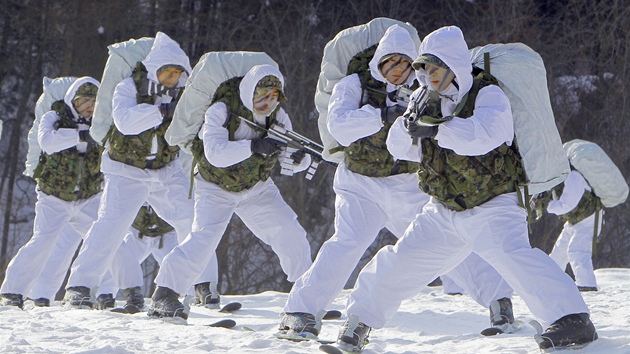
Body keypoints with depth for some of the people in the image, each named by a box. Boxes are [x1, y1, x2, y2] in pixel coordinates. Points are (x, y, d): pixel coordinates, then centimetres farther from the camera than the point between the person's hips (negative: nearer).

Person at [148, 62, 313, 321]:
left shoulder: (278, 117, -9)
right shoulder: (220, 112, -24)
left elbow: (289, 162, -7)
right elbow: (215, 153, -39)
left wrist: (299, 158, -32)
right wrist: (253, 146, -50)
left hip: (257, 188, 5)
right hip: (216, 187, -5)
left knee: (290, 233, -5)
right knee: (204, 237, -24)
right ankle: (164, 295, -20)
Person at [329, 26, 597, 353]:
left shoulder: (488, 95, -13)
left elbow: (485, 133, -33)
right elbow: (398, 147, 2)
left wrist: (437, 129, -38)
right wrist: (409, 126, -19)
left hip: (493, 207, -6)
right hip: (443, 212, 6)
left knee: (511, 254, -30)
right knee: (401, 261, 5)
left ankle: (572, 318, -33)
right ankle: (361, 319, 28)